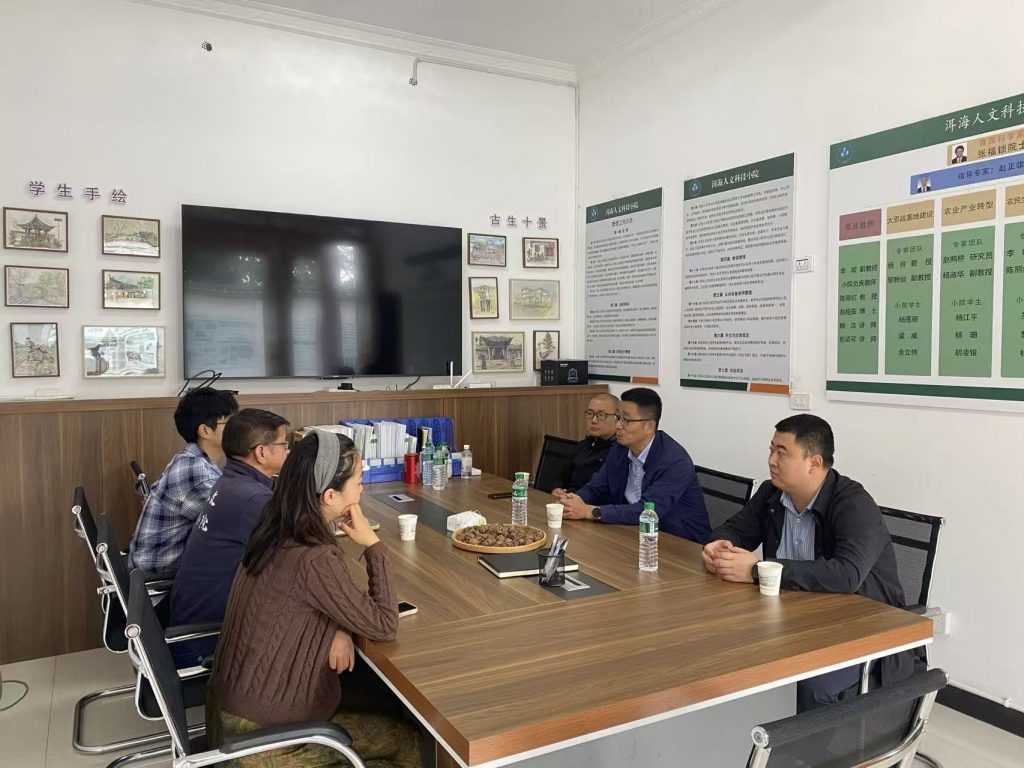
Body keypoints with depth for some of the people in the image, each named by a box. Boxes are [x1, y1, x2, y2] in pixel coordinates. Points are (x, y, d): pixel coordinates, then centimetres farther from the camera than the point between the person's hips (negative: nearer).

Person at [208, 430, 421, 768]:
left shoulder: (274, 533, -3)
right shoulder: (314, 561, -29)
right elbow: (383, 626, -21)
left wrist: (335, 633, -6)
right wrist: (373, 545, -18)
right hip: (262, 733, -8)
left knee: (384, 707, 18)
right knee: (411, 741, 6)